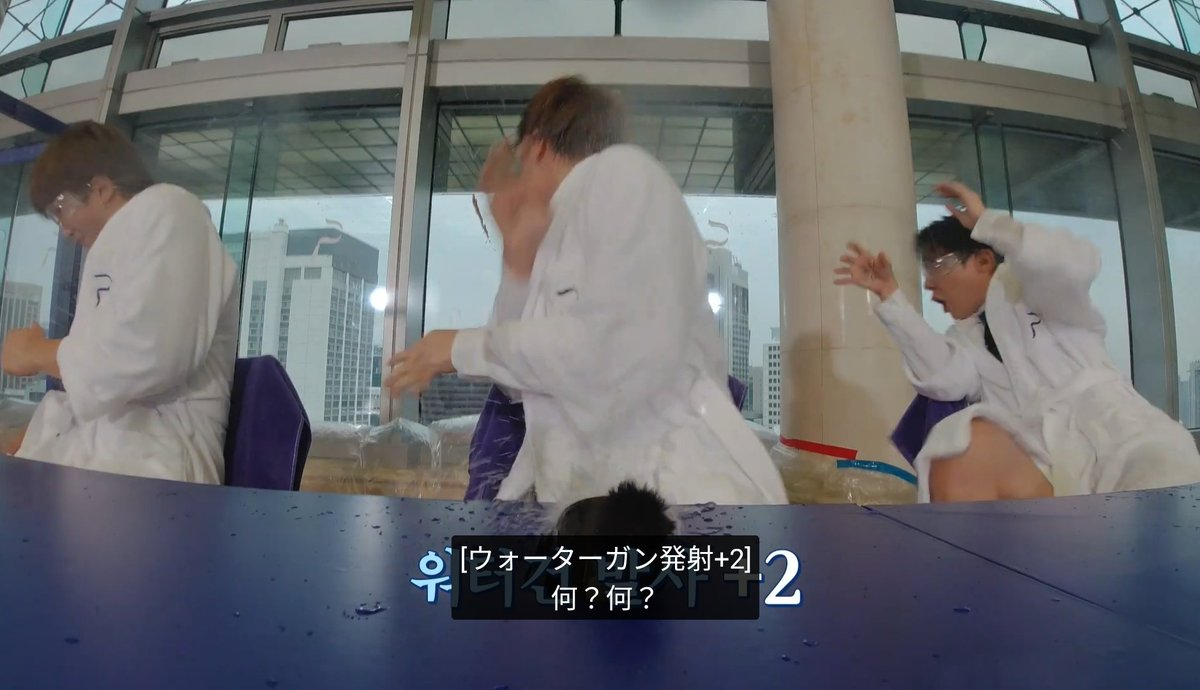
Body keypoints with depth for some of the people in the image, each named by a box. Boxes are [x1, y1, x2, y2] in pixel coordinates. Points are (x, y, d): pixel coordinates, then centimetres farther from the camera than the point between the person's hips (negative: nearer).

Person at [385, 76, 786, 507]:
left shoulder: (624, 172, -5)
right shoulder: (560, 233, 16)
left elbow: (616, 355, -20)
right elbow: (524, 384, 12)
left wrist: (464, 348, -6)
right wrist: (520, 253, 5)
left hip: (671, 482, -6)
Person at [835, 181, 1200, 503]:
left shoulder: (1026, 284, 12)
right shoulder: (965, 337, 20)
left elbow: (1075, 267, -15)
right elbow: (943, 379, -5)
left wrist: (985, 221, -6)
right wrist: (890, 297, -6)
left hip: (1107, 426, -2)